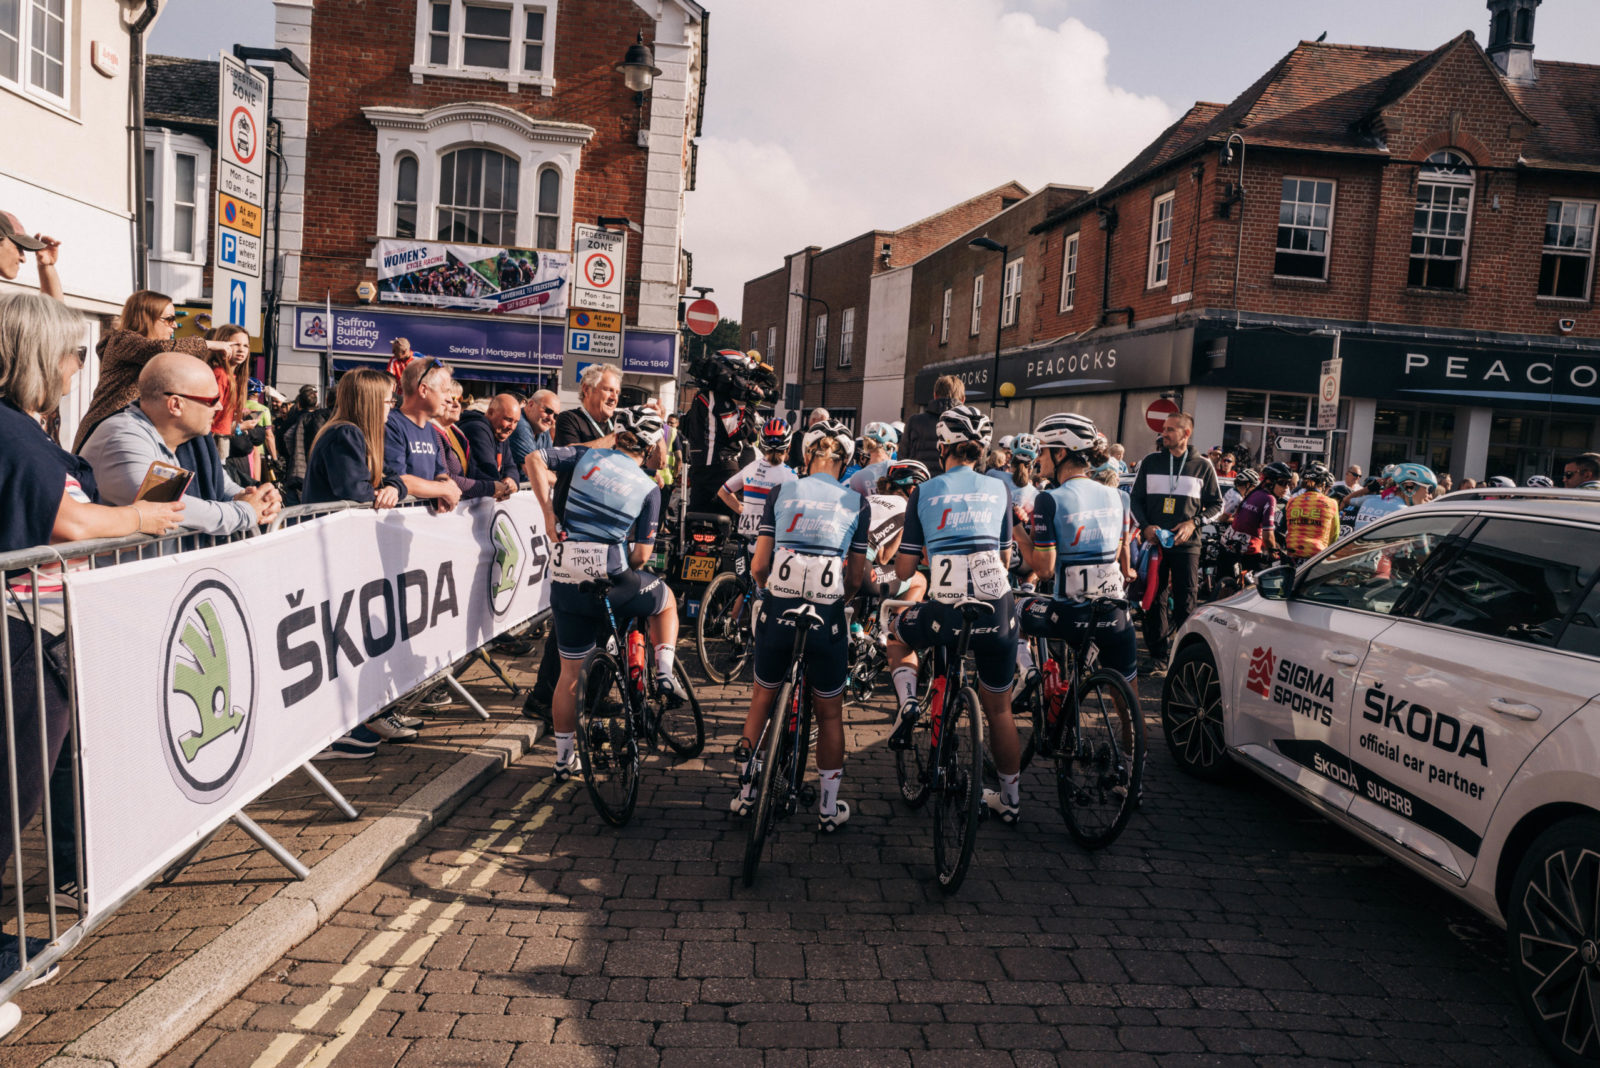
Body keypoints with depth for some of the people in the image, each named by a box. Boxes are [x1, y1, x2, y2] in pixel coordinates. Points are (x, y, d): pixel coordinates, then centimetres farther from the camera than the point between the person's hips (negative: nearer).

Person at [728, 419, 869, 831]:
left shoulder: (781, 492, 4)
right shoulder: (856, 502, 3)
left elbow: (758, 567, 3)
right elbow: (856, 576, 5)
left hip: (777, 611, 1)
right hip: (827, 618, -1)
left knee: (762, 698, 23)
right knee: (829, 713, 17)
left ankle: (744, 791, 30)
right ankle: (828, 809, 26)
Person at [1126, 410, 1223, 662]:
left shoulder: (1202, 466, 4)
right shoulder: (1150, 462, 8)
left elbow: (1216, 505, 10)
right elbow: (1134, 498, 11)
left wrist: (1194, 523, -7)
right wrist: (1145, 526, -5)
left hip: (1186, 543, -2)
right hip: (1154, 540, 2)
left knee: (1185, 603, -3)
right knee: (1153, 599, 4)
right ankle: (1156, 653, 12)